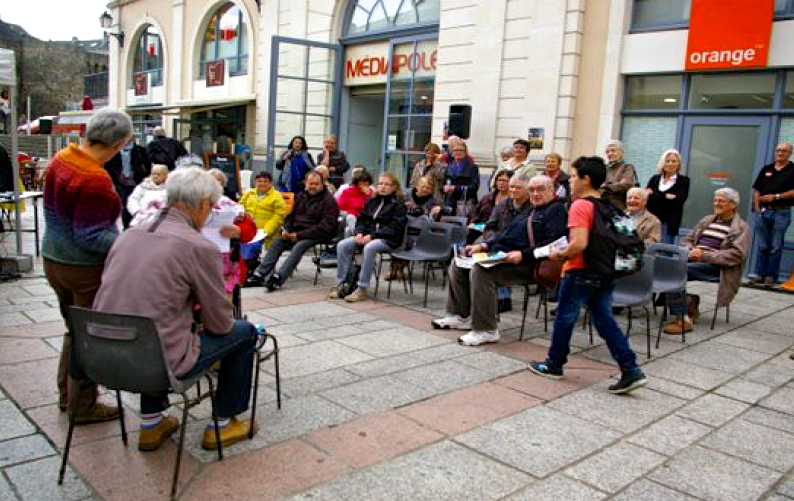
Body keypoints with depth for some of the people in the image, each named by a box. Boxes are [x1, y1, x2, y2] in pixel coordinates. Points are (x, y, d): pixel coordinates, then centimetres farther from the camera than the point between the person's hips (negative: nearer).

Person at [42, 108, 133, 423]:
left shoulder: (60, 160, 1)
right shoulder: (95, 180, -26)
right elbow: (90, 237, -25)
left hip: (54, 261, 9)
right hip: (85, 270, -9)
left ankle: (67, 394, 38)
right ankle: (82, 406, 22)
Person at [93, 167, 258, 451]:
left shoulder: (130, 234, 5)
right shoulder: (200, 247, -14)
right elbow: (220, 323, -4)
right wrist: (204, 320, 20)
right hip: (159, 360, -7)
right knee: (245, 332, 12)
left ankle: (151, 423, 38)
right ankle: (223, 424, 24)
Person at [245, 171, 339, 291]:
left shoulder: (328, 200, -7)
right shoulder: (301, 196, 16)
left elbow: (326, 226, -16)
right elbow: (291, 215, 23)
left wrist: (299, 235, -19)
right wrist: (286, 229, -1)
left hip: (317, 235, -7)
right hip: (296, 232, 7)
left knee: (299, 246, -32)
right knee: (277, 242, -13)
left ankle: (277, 278, -41)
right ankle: (259, 274, -16)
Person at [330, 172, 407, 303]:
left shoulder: (398, 204, -2)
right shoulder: (372, 201, 17)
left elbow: (395, 228, -12)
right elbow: (362, 219, 18)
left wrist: (372, 236, -20)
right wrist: (359, 233, -5)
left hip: (388, 239, -6)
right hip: (367, 235, 6)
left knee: (369, 248, -37)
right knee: (342, 245, -17)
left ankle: (362, 289, -32)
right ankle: (341, 284, -13)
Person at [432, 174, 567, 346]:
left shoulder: (556, 209, -2)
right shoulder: (530, 210, 26)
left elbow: (550, 243, -16)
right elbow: (505, 233, 27)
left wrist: (523, 255, -26)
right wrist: (484, 245, 12)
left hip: (525, 263, -10)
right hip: (500, 253, 10)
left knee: (480, 269, -32)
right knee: (458, 263, 5)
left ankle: (486, 331, -24)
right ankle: (461, 316, 9)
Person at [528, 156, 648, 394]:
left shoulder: (580, 205, -16)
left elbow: (579, 243, -26)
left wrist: (559, 255, -9)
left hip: (581, 273, -8)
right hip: (606, 273, 8)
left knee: (565, 318, 8)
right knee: (605, 320, 11)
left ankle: (554, 365, 23)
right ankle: (631, 371, 5)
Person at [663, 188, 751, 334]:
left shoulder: (741, 227, 6)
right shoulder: (706, 220, 25)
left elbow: (737, 254, -8)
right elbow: (687, 240, 23)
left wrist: (705, 255, -17)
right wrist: (690, 250, -2)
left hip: (715, 266, -6)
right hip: (693, 260, 6)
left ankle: (683, 319, -27)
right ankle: (690, 303, -9)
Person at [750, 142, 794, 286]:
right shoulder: (766, 169, 13)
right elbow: (757, 190, 12)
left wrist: (776, 196, -13)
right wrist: (757, 208, 4)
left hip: (781, 212, -4)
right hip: (763, 211, 4)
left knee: (776, 247, 0)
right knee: (762, 246, 7)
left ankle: (771, 276, 6)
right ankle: (760, 274, 13)